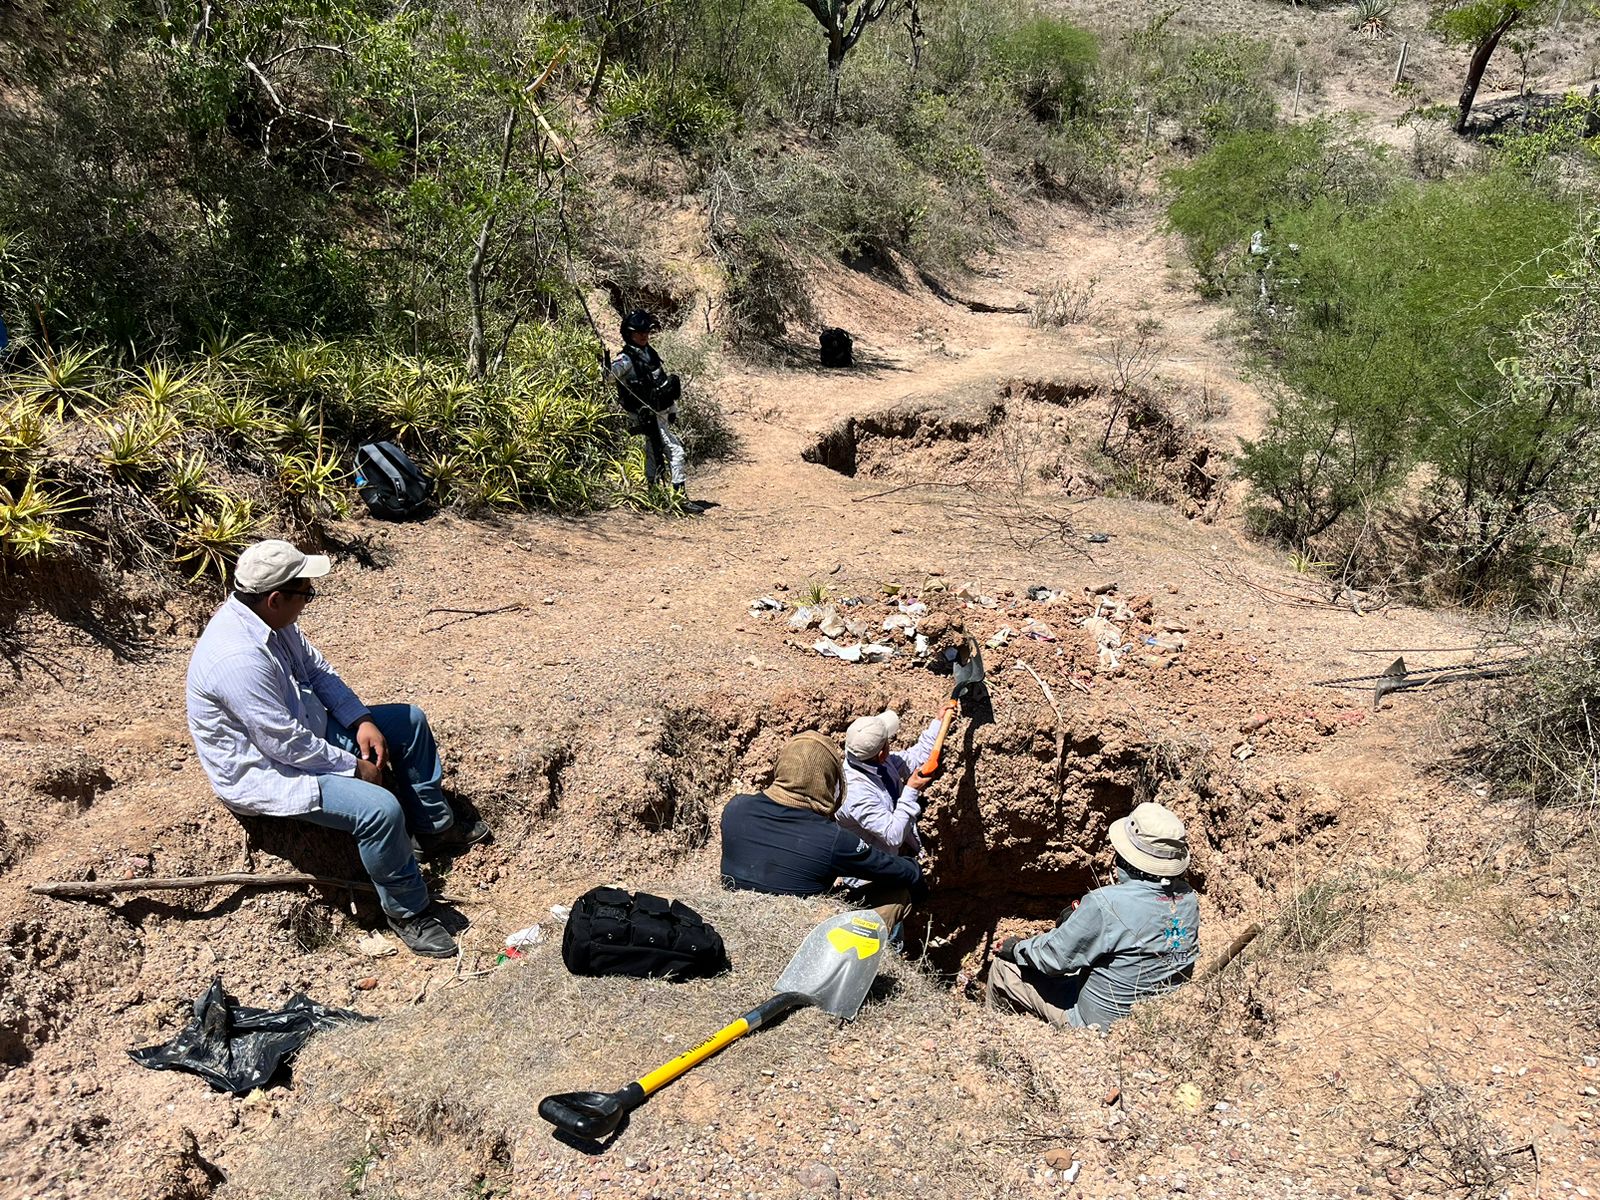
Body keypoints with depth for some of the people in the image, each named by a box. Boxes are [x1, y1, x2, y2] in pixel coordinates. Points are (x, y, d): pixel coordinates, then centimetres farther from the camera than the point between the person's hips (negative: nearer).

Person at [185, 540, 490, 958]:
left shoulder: (267, 617, -5)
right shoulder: (238, 658, -34)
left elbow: (317, 670, 8)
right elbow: (286, 745, -30)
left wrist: (361, 721, -4)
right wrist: (355, 767, -17)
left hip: (304, 729, 10)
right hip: (261, 771, -10)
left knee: (410, 721, 11)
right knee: (380, 808, -29)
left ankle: (435, 827, 26)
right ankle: (407, 911, -6)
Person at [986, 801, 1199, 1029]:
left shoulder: (1105, 904, -33)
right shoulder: (1188, 899, -11)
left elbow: (1053, 957, -21)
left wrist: (1017, 948, 2)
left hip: (1101, 1025, -7)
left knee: (1003, 967, 9)